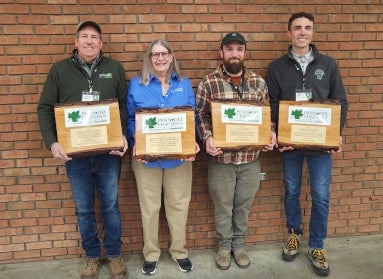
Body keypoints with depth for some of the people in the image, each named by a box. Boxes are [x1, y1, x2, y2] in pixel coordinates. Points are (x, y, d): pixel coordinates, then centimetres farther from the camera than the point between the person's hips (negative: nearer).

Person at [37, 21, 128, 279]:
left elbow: (125, 106, 3)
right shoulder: (59, 70, 3)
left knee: (111, 206, 10)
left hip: (109, 151, 0)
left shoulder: (115, 69, 3)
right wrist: (52, 142, -11)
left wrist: (124, 136, -13)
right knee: (83, 209, 12)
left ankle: (114, 254, 29)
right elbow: (45, 109, 2)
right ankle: (92, 255, 31)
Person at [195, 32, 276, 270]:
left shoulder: (259, 82, 3)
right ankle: (224, 245, 35)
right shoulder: (209, 82, -5)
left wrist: (271, 133, -7)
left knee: (244, 205, 17)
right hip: (221, 157, -2)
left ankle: (239, 244, 38)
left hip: (251, 158, 3)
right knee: (223, 205, 13)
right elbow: (200, 115, -4)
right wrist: (207, 138, -19)